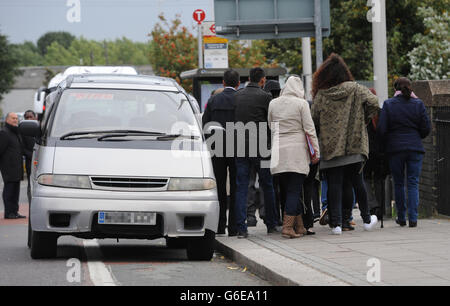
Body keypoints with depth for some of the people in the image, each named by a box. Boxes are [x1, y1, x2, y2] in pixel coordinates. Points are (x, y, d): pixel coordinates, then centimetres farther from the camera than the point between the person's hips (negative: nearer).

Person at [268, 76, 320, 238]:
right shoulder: (301, 103, -3)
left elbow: (270, 128, 14)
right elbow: (309, 130, -4)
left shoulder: (273, 104, 7)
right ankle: (288, 227, -11)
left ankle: (299, 226, 13)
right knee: (294, 190, -2)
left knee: (289, 190, 9)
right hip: (297, 151, -3)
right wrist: (316, 152, 1)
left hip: (279, 152, 3)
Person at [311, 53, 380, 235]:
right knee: (357, 182, 12)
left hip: (330, 148, -1)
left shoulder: (321, 95, -2)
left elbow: (314, 120, 1)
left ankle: (336, 223, -6)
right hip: (354, 145, 1)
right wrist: (362, 121, 6)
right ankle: (367, 219, 22)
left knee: (334, 184, 1)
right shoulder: (355, 90, -1)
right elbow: (374, 104, -10)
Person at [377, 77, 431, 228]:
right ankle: (413, 218, -6)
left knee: (398, 183, 10)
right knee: (413, 183, 2)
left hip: (395, 148, -1)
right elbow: (426, 129, 1)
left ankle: (401, 218, 13)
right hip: (415, 148, 1)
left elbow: (381, 129, -6)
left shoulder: (388, 104, -3)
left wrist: (386, 143, 11)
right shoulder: (418, 104, 0)